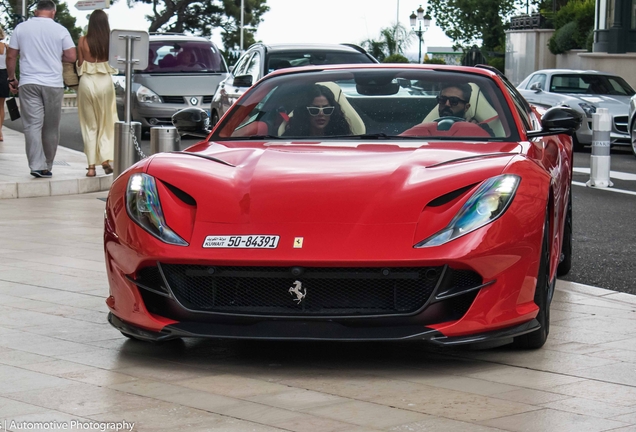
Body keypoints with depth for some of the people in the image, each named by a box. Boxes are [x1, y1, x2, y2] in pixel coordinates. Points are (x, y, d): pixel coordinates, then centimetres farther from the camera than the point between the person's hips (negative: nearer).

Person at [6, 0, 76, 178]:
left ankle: (37, 166, -15)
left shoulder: (21, 28, 4)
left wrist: (11, 79, 16)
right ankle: (47, 166, 17)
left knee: (32, 125, -3)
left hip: (28, 83, 0)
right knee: (51, 128, 10)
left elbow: (11, 56, 5)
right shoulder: (60, 30, 1)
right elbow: (72, 57, -2)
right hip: (53, 84, 0)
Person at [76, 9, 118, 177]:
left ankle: (91, 166, 4)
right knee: (106, 123, 13)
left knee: (89, 125, 7)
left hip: (87, 81, 0)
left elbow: (79, 64, 1)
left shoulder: (83, 41, -4)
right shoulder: (110, 41, -5)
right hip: (105, 81, 0)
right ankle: (106, 159, 3)